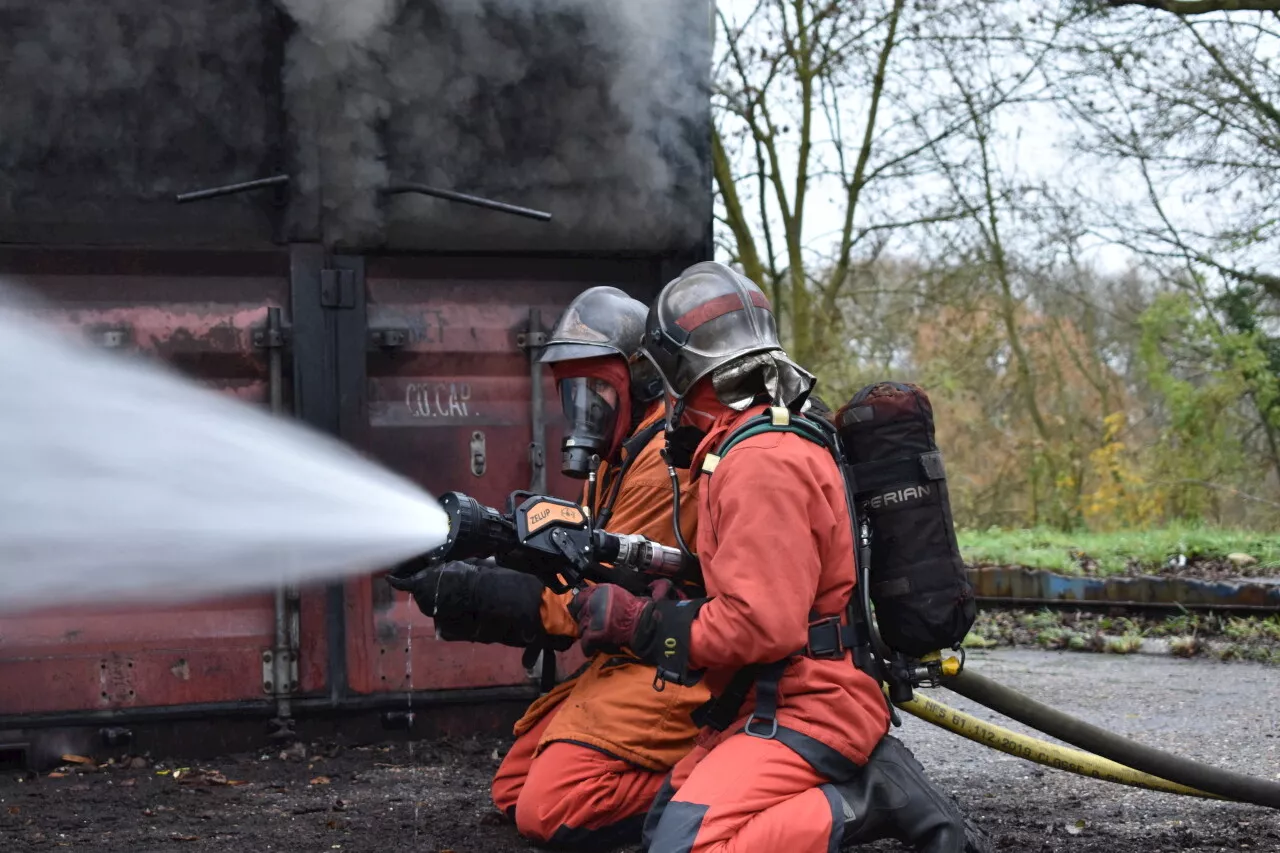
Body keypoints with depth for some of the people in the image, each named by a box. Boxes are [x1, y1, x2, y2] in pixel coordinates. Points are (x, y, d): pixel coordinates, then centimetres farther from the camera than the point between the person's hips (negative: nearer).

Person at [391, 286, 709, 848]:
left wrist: (467, 593, -21)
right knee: (513, 792, 10)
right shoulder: (626, 454, 16)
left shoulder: (667, 458, -18)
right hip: (624, 661, 11)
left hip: (665, 670, -11)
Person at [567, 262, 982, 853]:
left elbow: (761, 625, -25)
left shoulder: (761, 465, -19)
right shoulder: (772, 445, 13)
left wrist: (637, 624, -15)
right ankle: (850, 787, 6)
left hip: (806, 714, -10)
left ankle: (866, 804, -12)